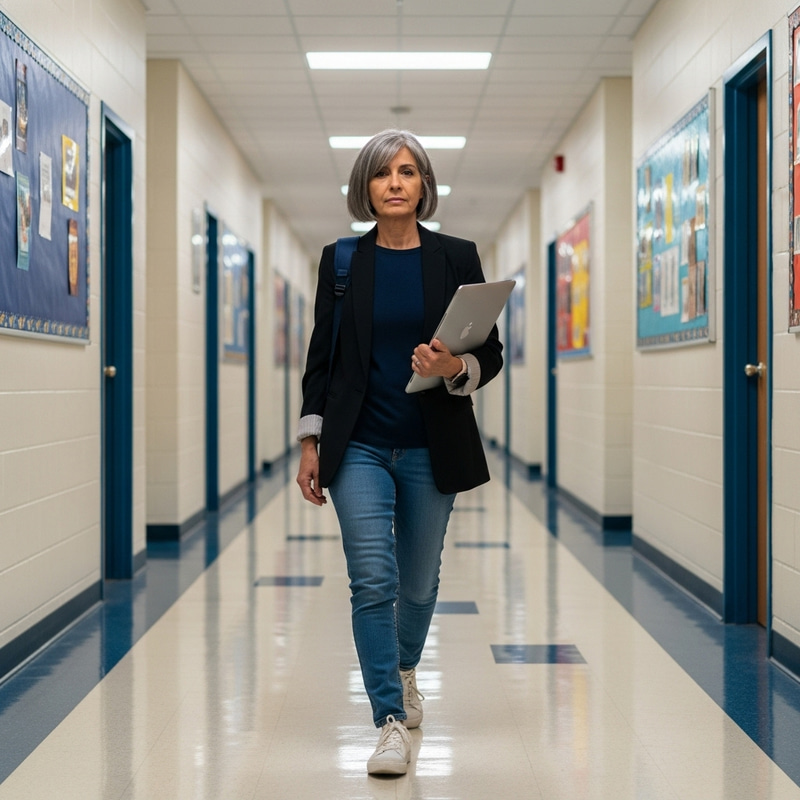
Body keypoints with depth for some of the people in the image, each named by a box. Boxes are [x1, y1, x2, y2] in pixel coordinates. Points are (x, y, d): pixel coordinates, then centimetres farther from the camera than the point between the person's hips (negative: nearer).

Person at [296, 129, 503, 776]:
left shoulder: (457, 257, 0)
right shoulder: (341, 260, 2)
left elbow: (492, 354, 2)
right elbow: (322, 353, 5)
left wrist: (455, 369, -20)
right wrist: (311, 442, 1)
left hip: (431, 448, 1)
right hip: (358, 445, 0)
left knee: (419, 580, 14)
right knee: (373, 578, -11)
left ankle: (404, 669, 44)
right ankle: (392, 722, -4)